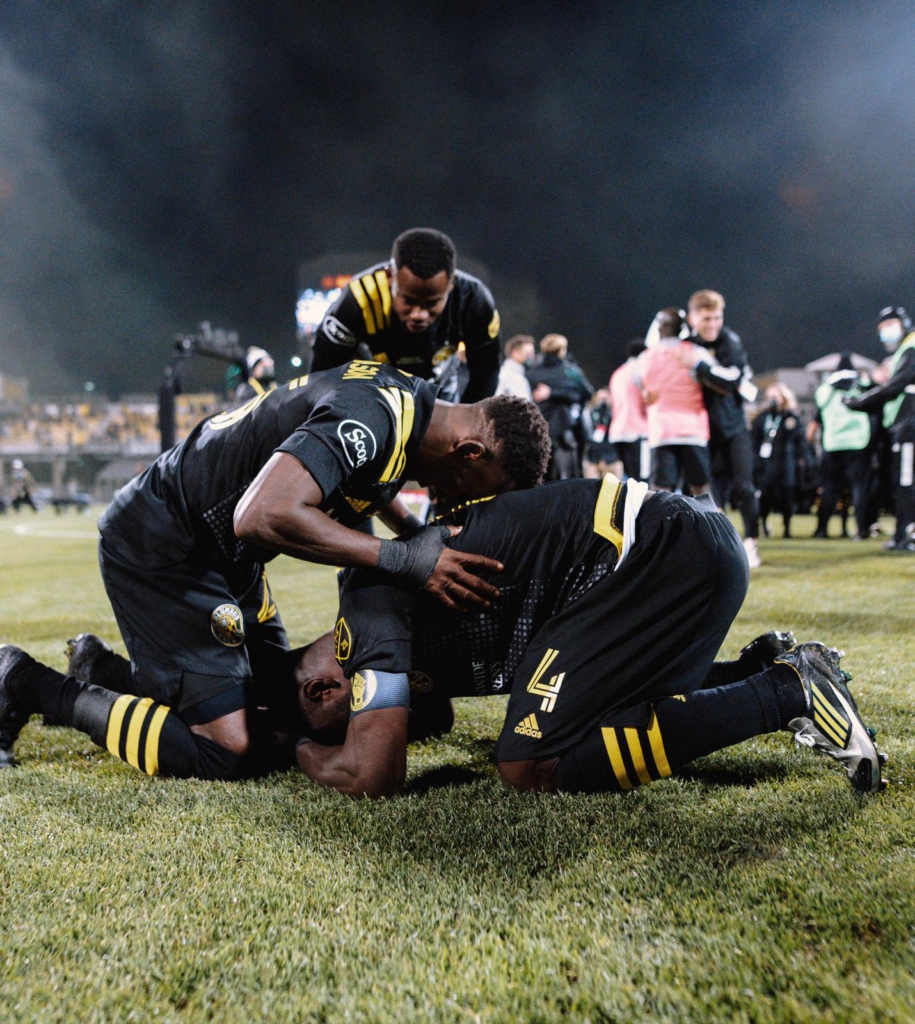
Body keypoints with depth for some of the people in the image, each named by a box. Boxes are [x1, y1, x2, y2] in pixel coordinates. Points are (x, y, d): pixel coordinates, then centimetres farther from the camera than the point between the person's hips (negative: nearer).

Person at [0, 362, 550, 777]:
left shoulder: (407, 395, 2)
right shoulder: (372, 419, -28)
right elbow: (263, 517, -39)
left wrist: (418, 533, 11)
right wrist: (406, 559, -33)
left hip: (220, 551, 10)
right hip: (159, 550, -10)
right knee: (227, 753, -12)